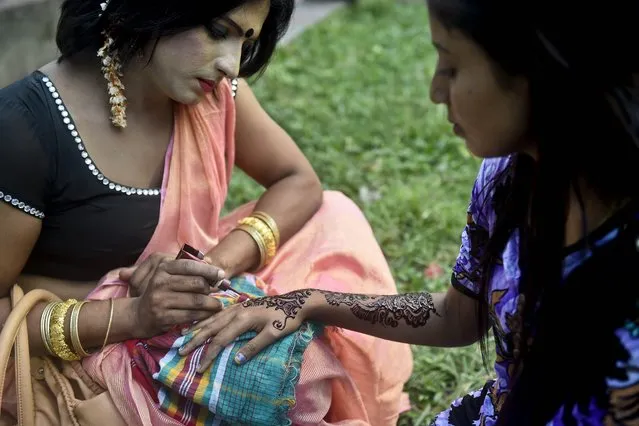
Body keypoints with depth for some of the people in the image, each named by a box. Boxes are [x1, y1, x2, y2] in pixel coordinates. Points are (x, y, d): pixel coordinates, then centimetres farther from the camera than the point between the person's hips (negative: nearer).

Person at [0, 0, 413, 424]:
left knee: (334, 221, -1)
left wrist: (213, 266, -17)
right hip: (66, 356, -6)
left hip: (186, 334, 7)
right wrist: (130, 316, -33)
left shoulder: (213, 90, -8)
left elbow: (299, 183, 1)